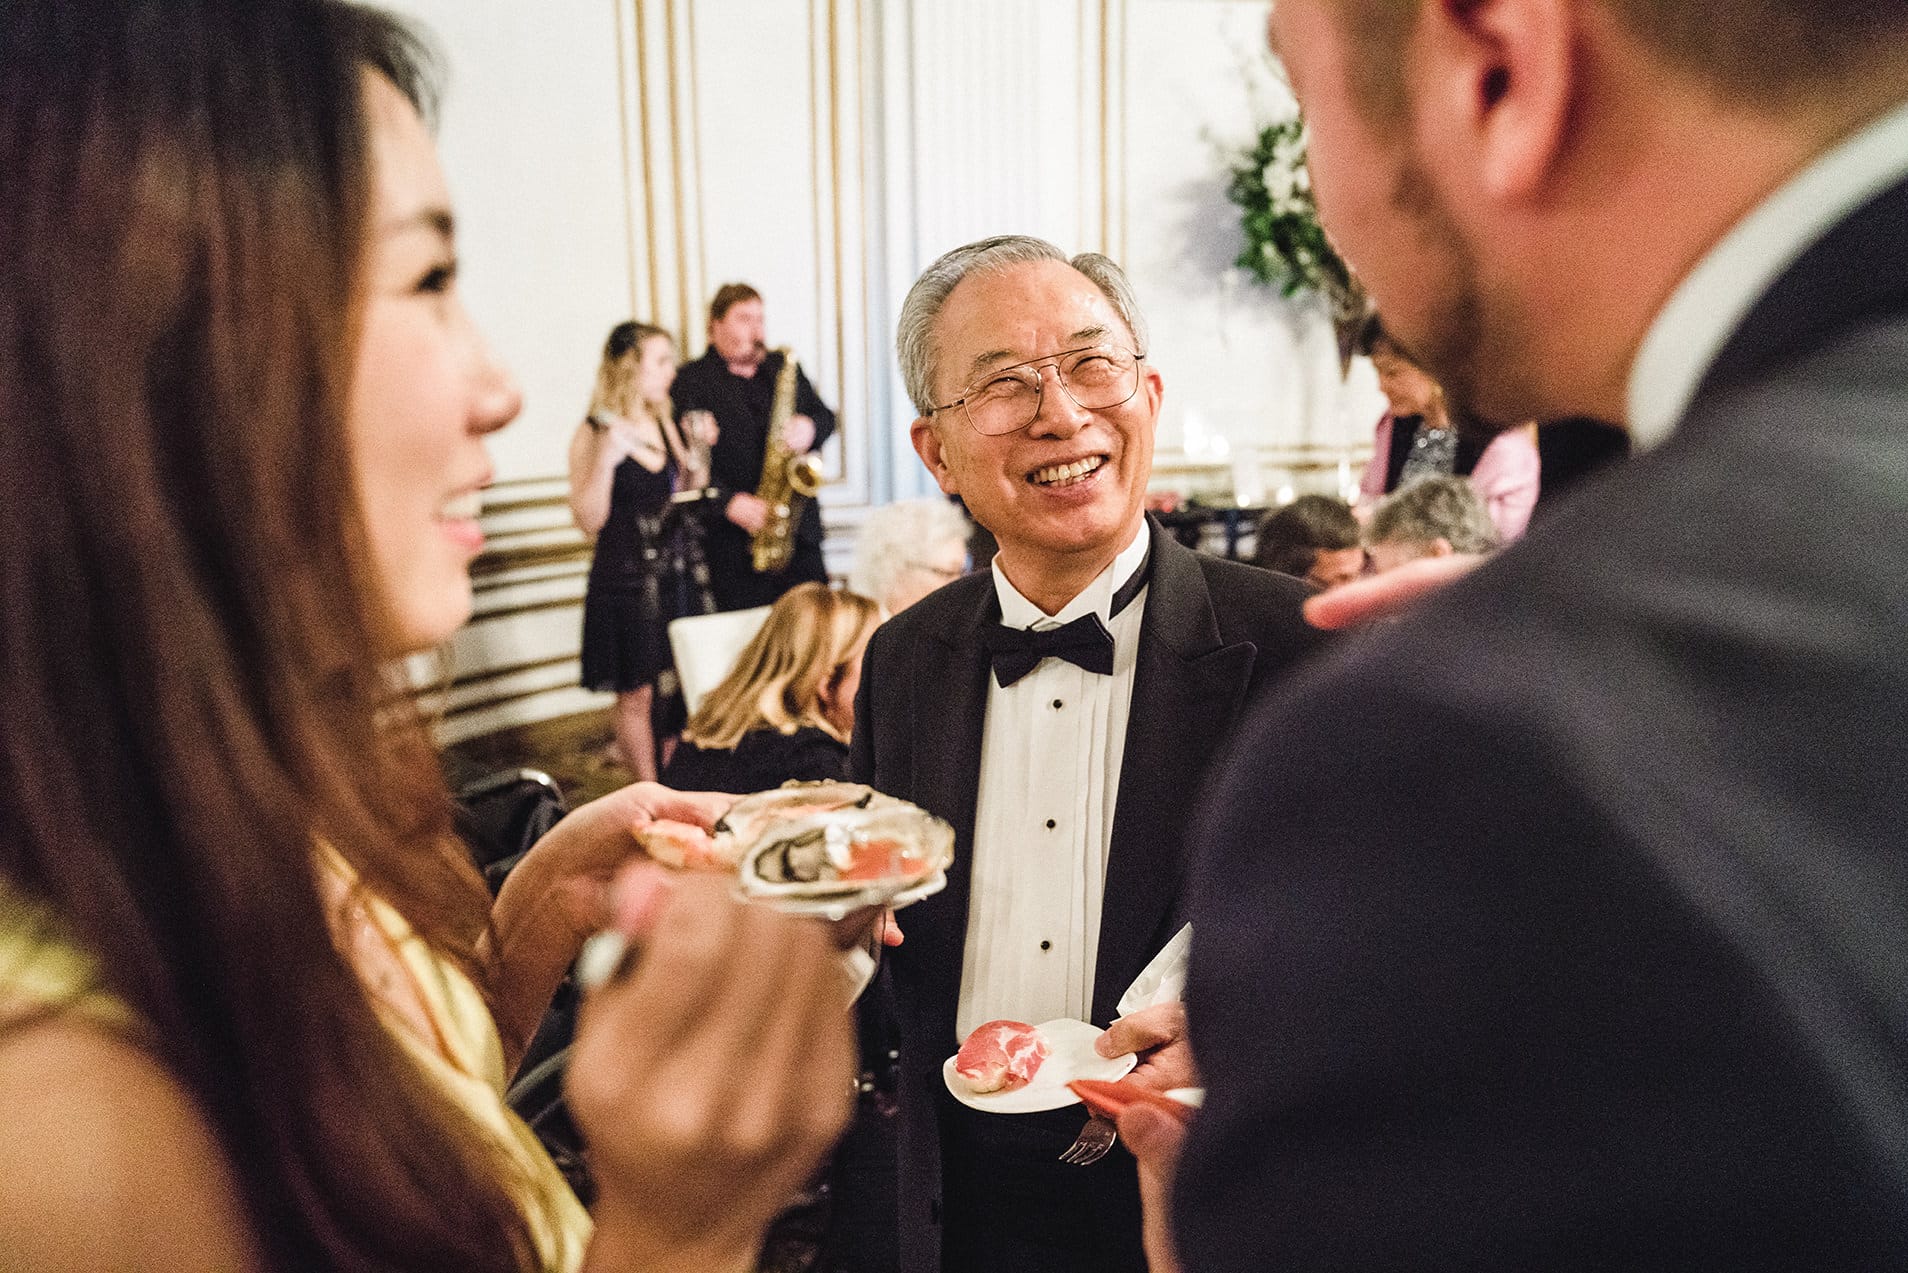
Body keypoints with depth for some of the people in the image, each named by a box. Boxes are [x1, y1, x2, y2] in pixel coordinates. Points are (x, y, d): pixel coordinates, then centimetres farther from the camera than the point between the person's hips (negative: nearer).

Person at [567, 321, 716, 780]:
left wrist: (699, 451, 1)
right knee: (638, 695, 1)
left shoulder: (666, 423, 10)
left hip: (681, 574, 6)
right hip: (626, 579, -6)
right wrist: (606, 459, -24)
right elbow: (589, 521, -13)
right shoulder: (594, 433, -8)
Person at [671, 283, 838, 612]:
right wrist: (731, 502, -19)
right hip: (735, 541, -4)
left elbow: (826, 417, 20)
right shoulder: (692, 381, -1)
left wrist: (811, 428, -4)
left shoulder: (782, 368, 17)